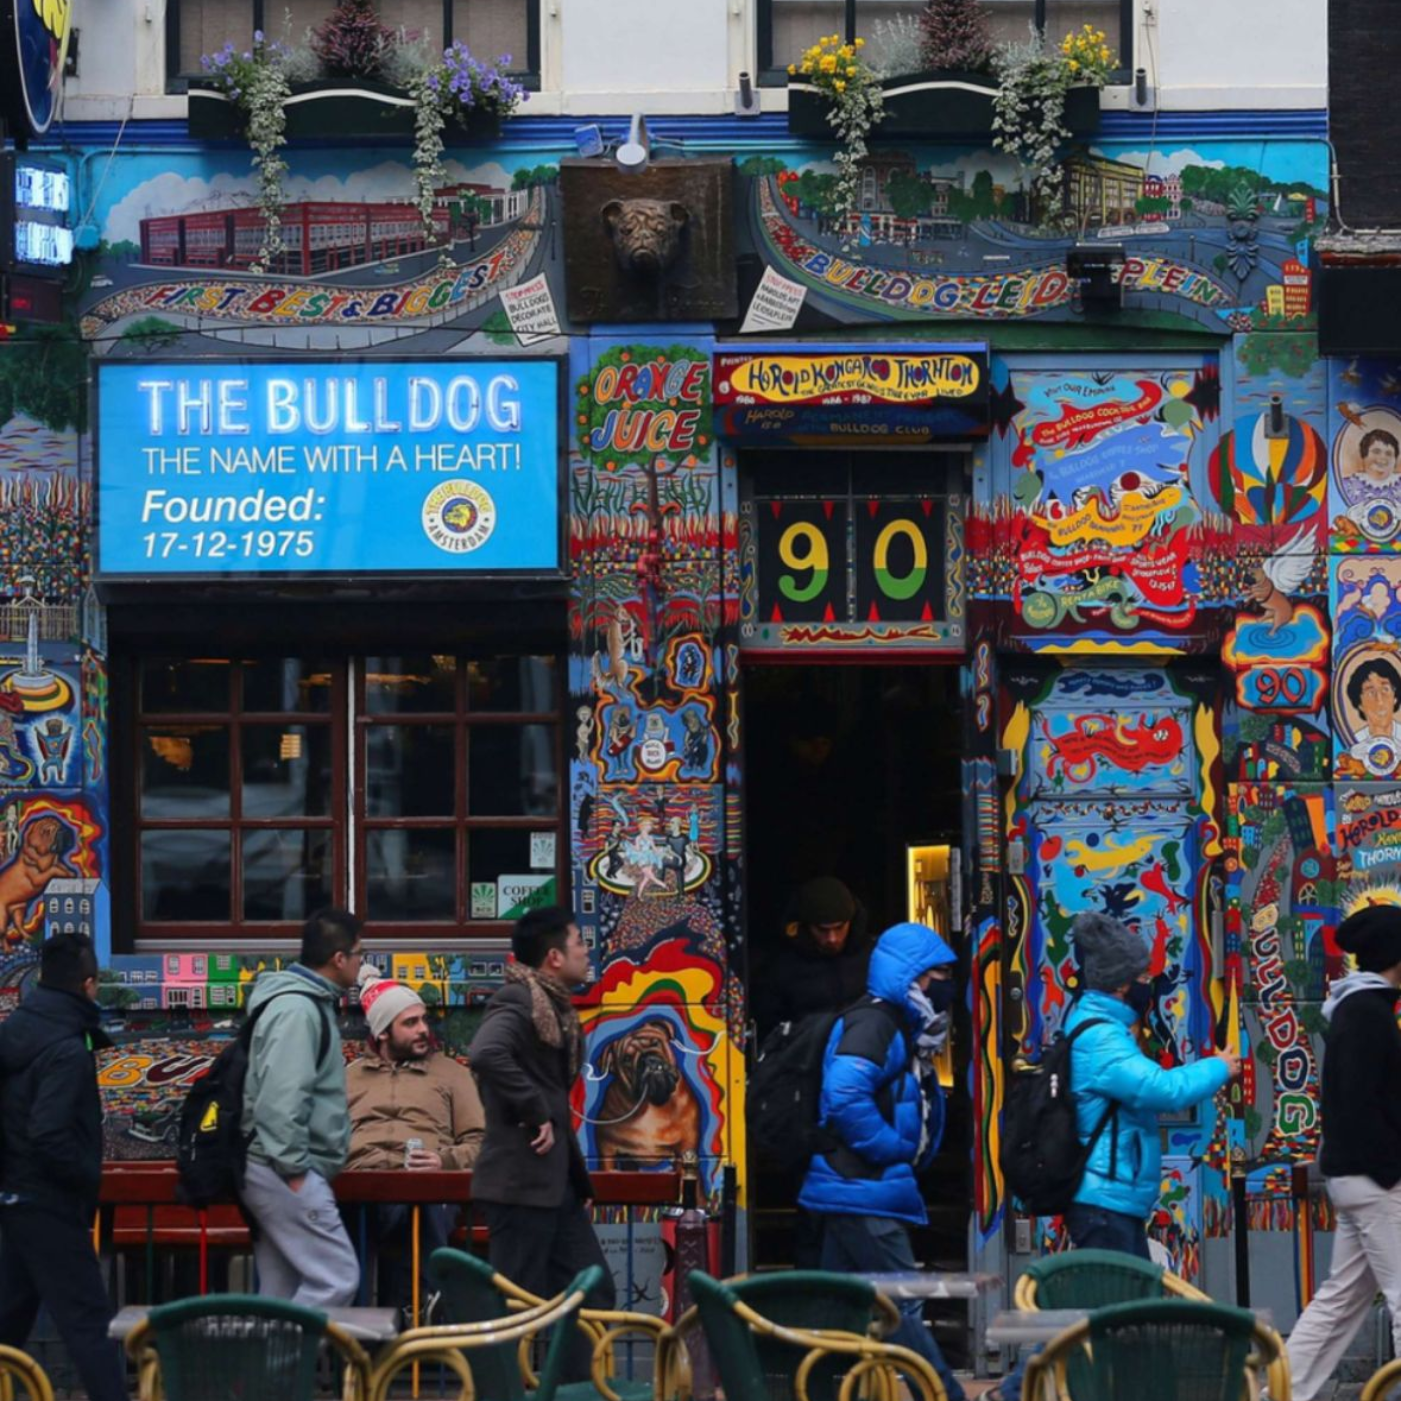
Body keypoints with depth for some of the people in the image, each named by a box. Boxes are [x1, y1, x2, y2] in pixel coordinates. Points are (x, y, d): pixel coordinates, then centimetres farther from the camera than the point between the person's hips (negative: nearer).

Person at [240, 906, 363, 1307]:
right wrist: (295, 1168, -22)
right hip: (282, 1170, -11)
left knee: (282, 1294, 10)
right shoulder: (297, 1010, -15)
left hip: (275, 1170, 11)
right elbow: (281, 1098, -24)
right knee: (337, 1278, -14)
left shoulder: (310, 1003, 18)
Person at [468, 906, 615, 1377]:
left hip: (557, 1183, 10)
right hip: (520, 1183, -10)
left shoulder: (555, 1007, 15)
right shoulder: (518, 1002, -14)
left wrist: (580, 1178, 17)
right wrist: (536, 1115, -26)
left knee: (593, 1293, 11)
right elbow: (485, 1055, -35)